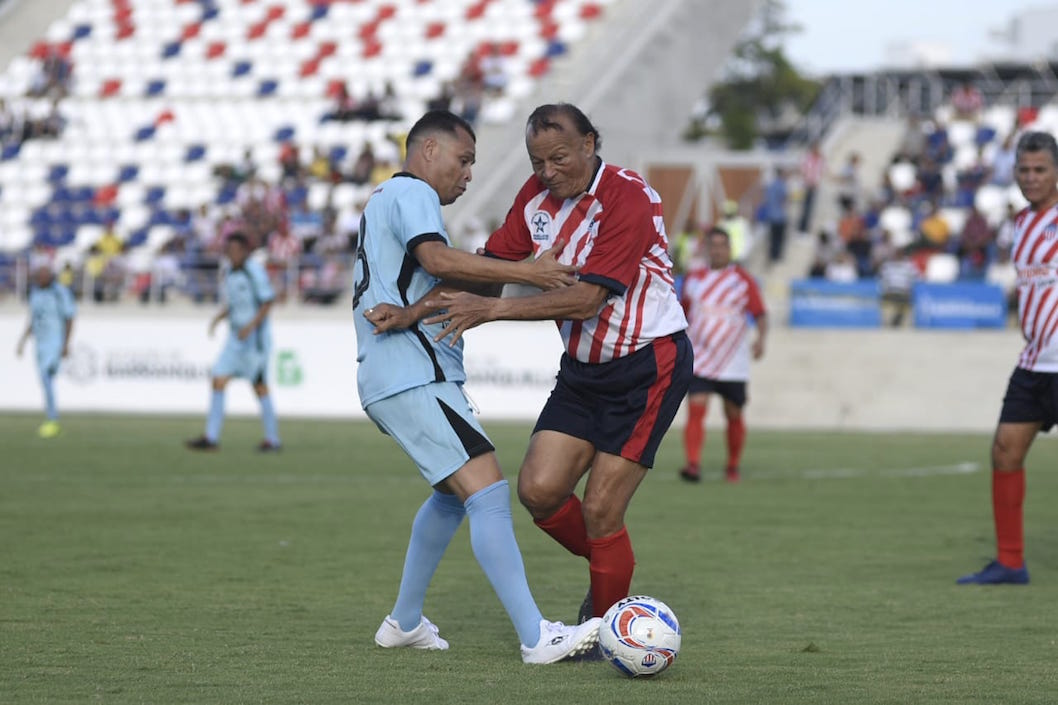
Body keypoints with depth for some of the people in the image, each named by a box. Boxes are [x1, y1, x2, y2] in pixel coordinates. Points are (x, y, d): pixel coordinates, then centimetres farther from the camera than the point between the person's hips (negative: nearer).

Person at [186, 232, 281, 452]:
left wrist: (251, 325, -21)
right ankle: (211, 438, -2)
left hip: (256, 336, -8)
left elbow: (268, 302, -12)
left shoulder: (254, 271, -12)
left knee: (259, 386, -2)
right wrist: (219, 317, 5)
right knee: (218, 380, -2)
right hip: (236, 338, 8)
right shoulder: (229, 272, 11)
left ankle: (272, 439, 9)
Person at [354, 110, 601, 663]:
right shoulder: (411, 192, -6)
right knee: (488, 493, -18)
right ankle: (536, 637, -25)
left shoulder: (385, 199, 27)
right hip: (414, 380, -11)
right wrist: (525, 272, -25)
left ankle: (404, 623, 32)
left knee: (454, 494, 26)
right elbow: (437, 259, -24)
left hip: (389, 382, 11)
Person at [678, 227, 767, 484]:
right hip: (699, 362, 1)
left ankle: (733, 467, 22)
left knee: (734, 415, 5)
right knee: (696, 409, -15)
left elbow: (760, 314, -2)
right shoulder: (694, 279, 9)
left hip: (733, 364, -1)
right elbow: (684, 315, 21)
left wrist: (760, 338, -19)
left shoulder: (743, 280, 2)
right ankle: (693, 465, -22)